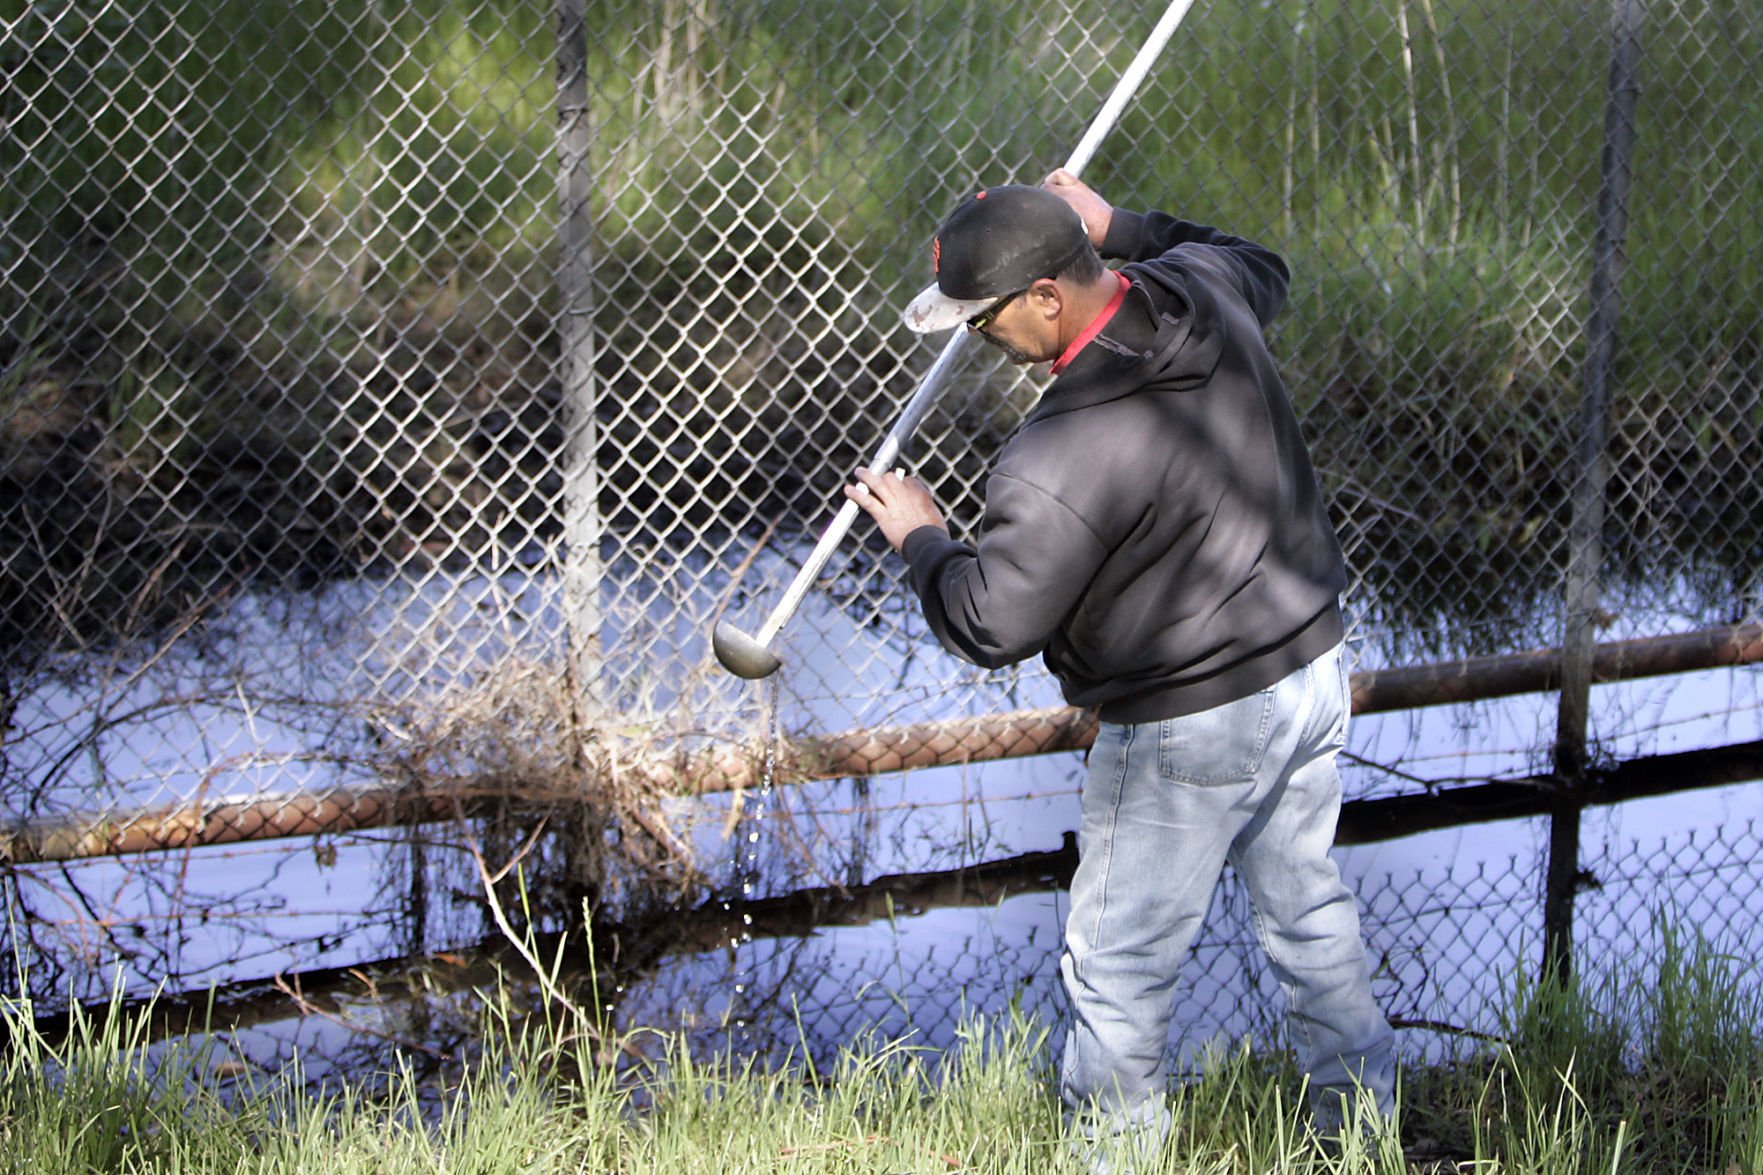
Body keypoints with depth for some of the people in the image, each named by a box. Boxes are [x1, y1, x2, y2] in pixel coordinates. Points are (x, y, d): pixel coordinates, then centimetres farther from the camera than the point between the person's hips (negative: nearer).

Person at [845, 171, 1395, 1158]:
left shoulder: (1062, 455, -29)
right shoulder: (1202, 290, -6)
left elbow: (991, 626, -20)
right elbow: (1263, 269, 21)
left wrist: (921, 538, -3)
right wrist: (1120, 230, 22)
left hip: (1192, 728, -8)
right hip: (1315, 670, 9)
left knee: (1121, 962, 9)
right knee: (1309, 907, 24)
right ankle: (1363, 1123, 38)